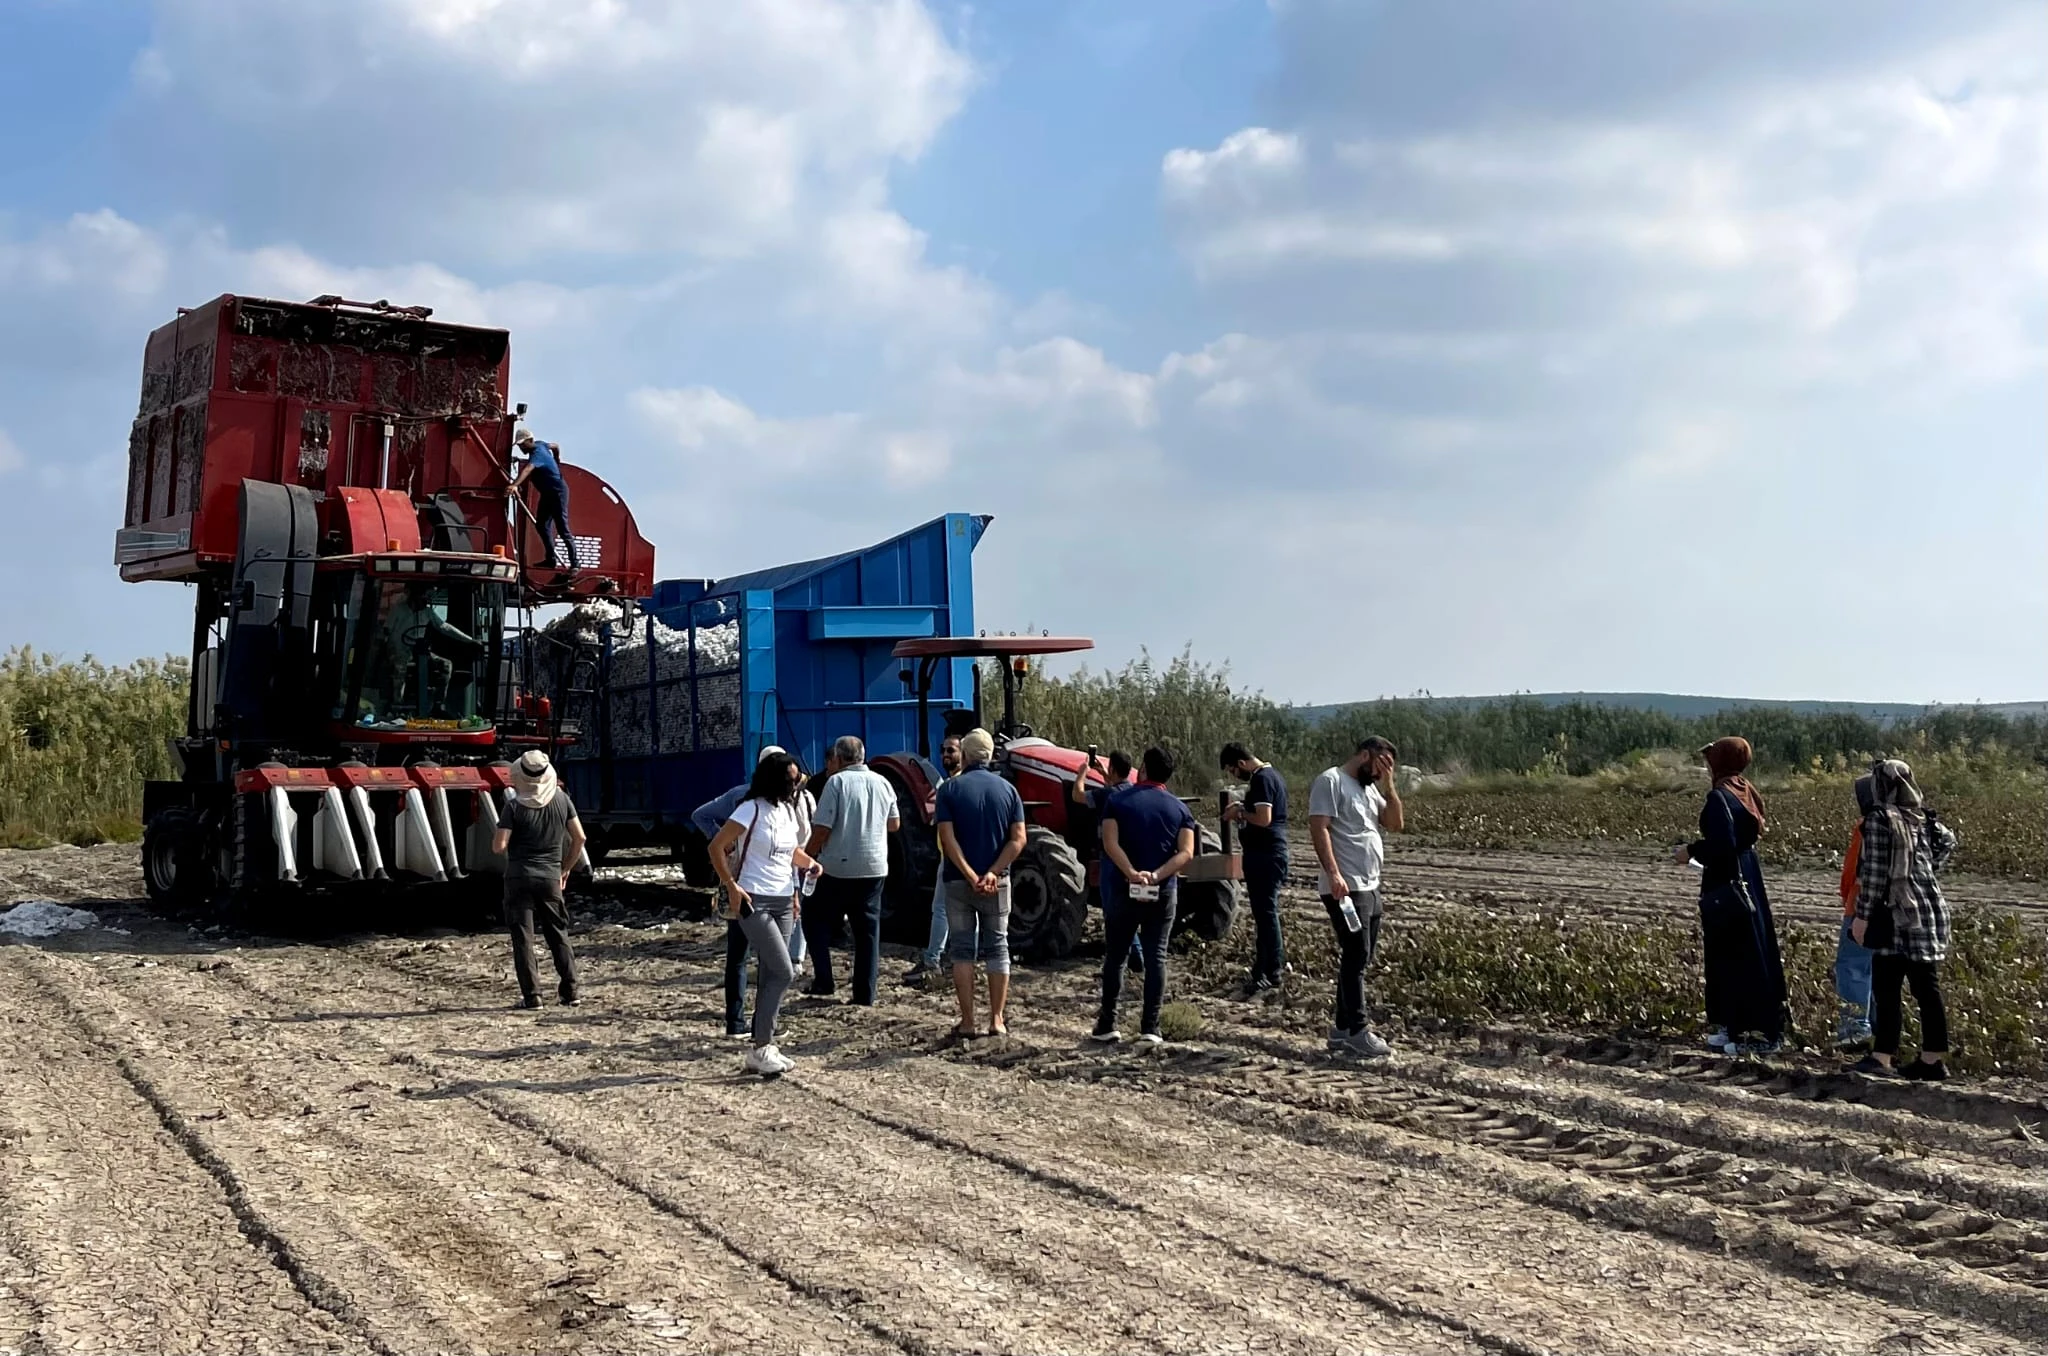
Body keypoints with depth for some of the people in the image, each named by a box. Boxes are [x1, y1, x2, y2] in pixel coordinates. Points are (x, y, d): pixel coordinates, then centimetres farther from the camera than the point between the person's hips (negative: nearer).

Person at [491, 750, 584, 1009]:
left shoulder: (515, 806, -10)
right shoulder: (561, 800, 1)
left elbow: (498, 846, -13)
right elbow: (579, 838, 4)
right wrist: (566, 869, 15)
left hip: (519, 877, -3)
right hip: (551, 877, 3)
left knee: (523, 937, 2)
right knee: (558, 935, 13)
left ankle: (531, 995, -1)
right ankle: (569, 991, 11)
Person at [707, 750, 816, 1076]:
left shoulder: (788, 810, 10)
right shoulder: (752, 810, -13)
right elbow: (716, 847, -12)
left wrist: (815, 865, 4)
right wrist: (732, 887, -16)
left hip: (784, 902, 8)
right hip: (754, 902, -8)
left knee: (771, 975, 8)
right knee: (783, 973, -12)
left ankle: (763, 1048, 15)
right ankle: (761, 1049, -4)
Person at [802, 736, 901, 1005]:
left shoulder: (837, 782, -9)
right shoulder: (882, 783, 7)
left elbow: (822, 829, -12)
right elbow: (894, 825, 16)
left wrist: (806, 858, -1)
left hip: (838, 868, -5)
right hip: (875, 869, 5)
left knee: (815, 921, 12)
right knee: (868, 930, 9)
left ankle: (824, 981, 4)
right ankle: (865, 995, 8)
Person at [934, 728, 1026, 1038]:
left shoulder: (950, 789, -5)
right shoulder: (1007, 790, 3)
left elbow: (947, 839, -15)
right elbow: (1018, 839, -7)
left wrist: (971, 876, -17)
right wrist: (993, 873, -14)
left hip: (958, 881, -2)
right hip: (997, 883, 2)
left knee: (963, 950, 5)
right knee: (997, 948, 10)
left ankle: (967, 1022, 4)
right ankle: (997, 1021, 8)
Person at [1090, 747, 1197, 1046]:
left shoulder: (1118, 802, 0)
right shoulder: (1179, 809, 5)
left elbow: (1110, 844, -15)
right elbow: (1186, 853, -9)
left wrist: (1132, 874, -24)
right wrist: (1157, 876, -18)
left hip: (1125, 889, -1)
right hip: (1164, 892, 1)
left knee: (1115, 957, 9)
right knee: (1156, 957, 6)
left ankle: (1107, 1026, 10)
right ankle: (1150, 1028, 2)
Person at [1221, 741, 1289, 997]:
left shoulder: (1262, 779, -16)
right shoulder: (1269, 775, 16)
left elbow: (1264, 818, -24)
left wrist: (1239, 812, -9)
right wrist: (1242, 807, 12)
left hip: (1265, 854, -11)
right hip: (1267, 852, 11)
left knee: (1266, 911, -8)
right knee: (1266, 911, 16)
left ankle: (1271, 975, -5)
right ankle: (1275, 963, 23)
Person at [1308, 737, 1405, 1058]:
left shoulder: (1370, 788, 20)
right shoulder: (1331, 781, -9)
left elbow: (1396, 824, 15)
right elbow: (1318, 828, -18)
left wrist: (1388, 786, 4)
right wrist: (1333, 873, -27)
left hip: (1370, 888, 10)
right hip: (1345, 889, -10)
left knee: (1359, 959, 11)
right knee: (1355, 958, -9)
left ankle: (1343, 1029, 17)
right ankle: (1357, 1032, -6)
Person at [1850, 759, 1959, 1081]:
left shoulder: (1880, 819, -11)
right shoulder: (1924, 817, 10)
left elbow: (1874, 873, -13)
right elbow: (1948, 841, 29)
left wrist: (1862, 915, -8)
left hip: (1896, 915, -7)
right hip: (1929, 911, 7)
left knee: (1886, 988, -4)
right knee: (1927, 988, 10)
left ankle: (1883, 1057, -6)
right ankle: (1934, 1059, 13)